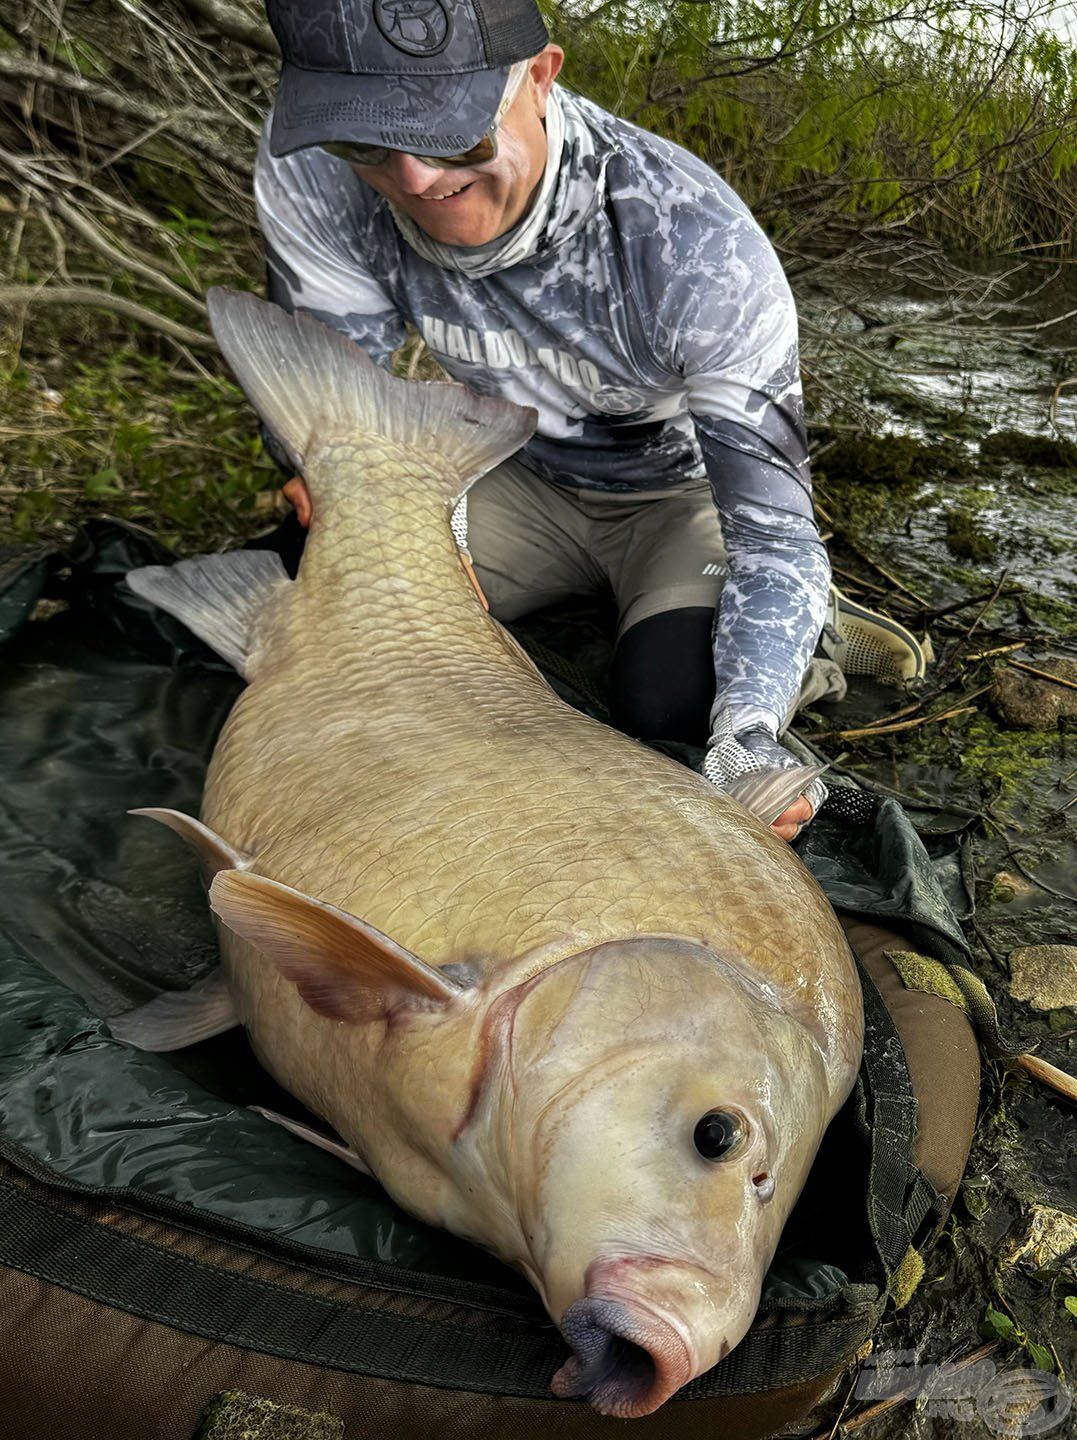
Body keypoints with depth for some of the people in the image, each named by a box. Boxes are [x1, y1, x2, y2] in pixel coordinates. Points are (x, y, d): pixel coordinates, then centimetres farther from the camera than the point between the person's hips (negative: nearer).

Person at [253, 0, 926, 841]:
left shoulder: (695, 245, -35)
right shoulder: (307, 173, -25)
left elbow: (774, 519, -32)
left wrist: (748, 733, -46)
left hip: (684, 487, -4)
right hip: (525, 478, 5)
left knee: (666, 701, -31)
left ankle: (809, 635, 4)